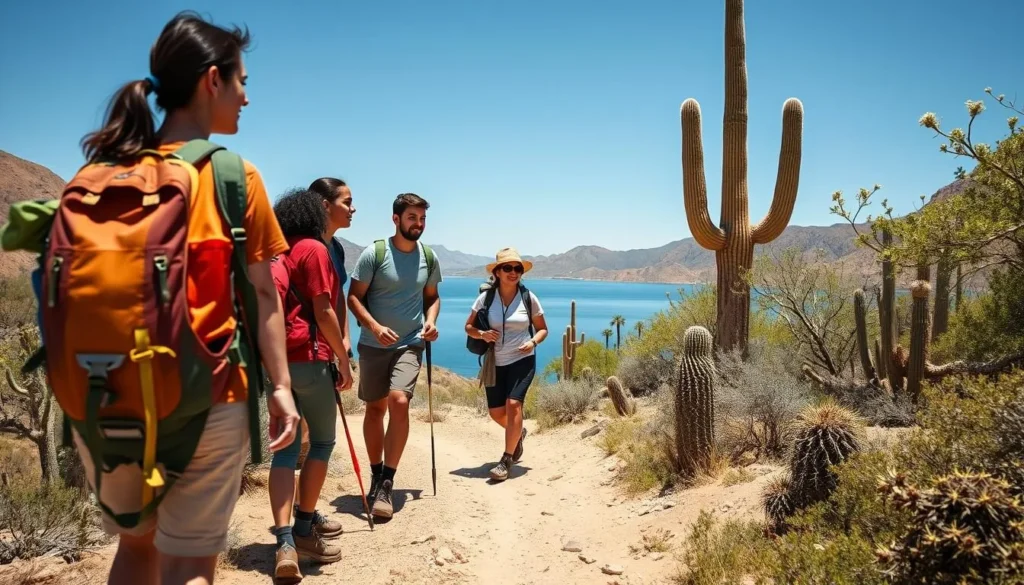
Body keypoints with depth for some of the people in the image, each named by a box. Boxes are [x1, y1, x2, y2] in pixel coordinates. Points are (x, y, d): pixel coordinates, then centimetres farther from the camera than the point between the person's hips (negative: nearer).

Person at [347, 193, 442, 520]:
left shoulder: (428, 258, 3)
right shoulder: (374, 253, -9)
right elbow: (354, 297, -8)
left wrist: (431, 320, -4)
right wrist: (375, 327, -23)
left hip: (410, 344, 1)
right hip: (374, 344, -1)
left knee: (399, 401, -18)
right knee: (375, 408, 11)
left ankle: (386, 484, -10)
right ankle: (376, 474, 30)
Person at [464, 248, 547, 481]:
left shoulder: (529, 298, -5)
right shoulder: (486, 297, -6)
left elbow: (542, 329, 6)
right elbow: (468, 326, 3)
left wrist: (533, 342, -15)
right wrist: (482, 334, -18)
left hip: (522, 360, -2)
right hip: (495, 362, 2)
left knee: (513, 403, -18)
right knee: (496, 411, 9)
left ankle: (506, 460, -6)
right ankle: (518, 433, 43)